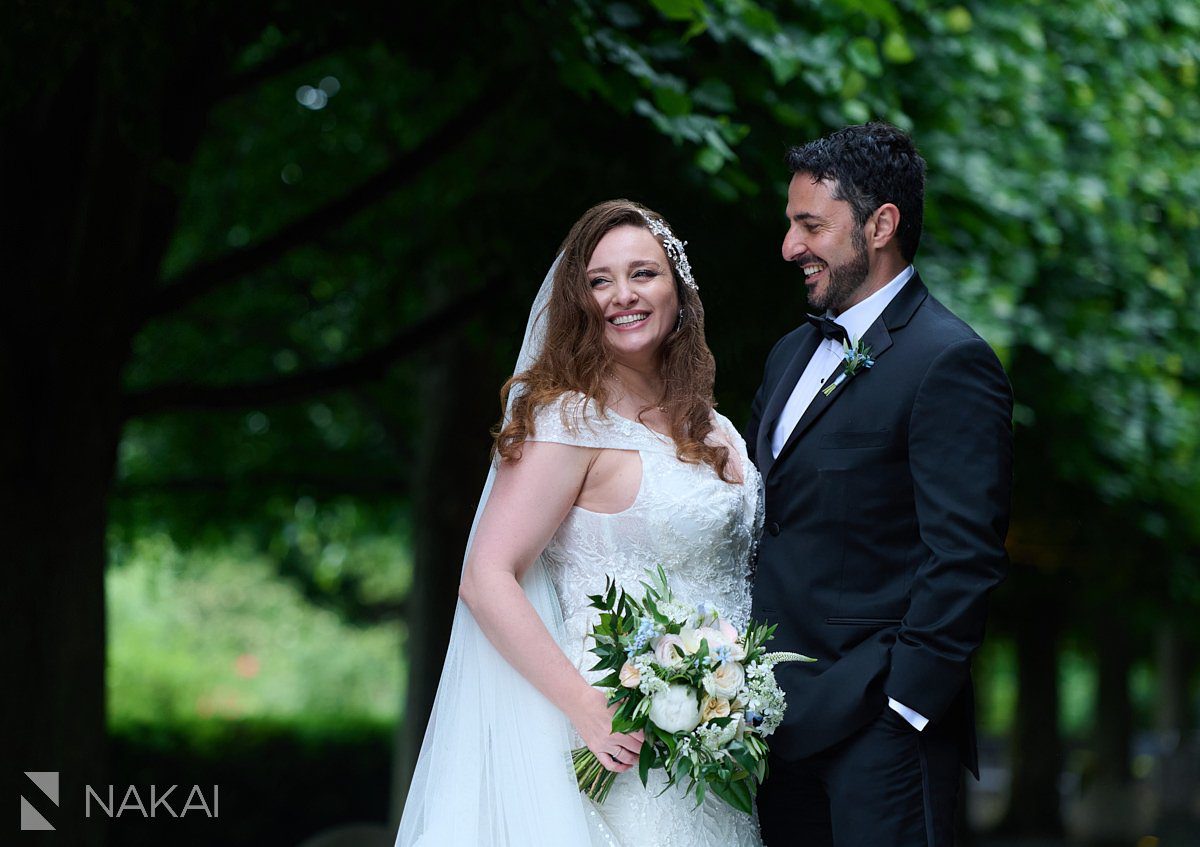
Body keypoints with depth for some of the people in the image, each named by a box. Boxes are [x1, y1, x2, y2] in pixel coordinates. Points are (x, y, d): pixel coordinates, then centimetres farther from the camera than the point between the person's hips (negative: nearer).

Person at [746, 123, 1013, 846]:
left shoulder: (950, 362, -11)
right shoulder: (792, 354, 17)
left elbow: (965, 560, -16)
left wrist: (904, 700, -18)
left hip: (878, 730, -8)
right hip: (780, 719, 8)